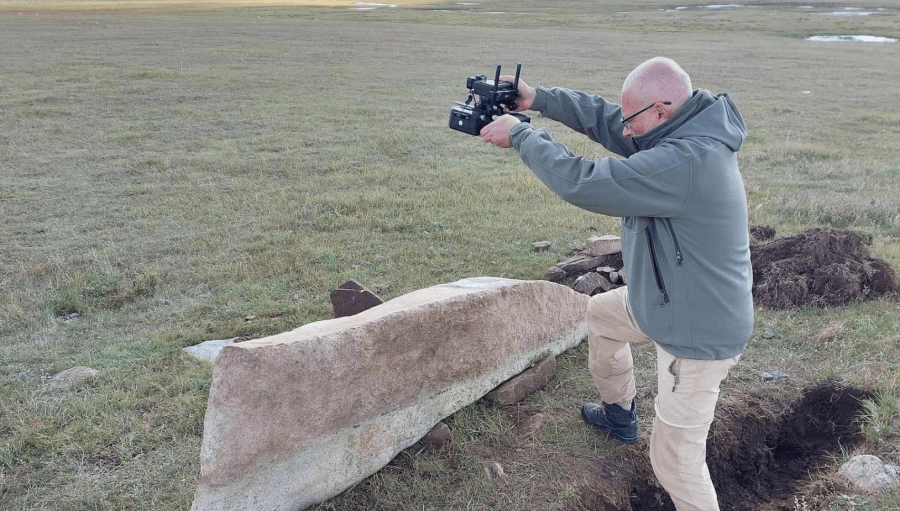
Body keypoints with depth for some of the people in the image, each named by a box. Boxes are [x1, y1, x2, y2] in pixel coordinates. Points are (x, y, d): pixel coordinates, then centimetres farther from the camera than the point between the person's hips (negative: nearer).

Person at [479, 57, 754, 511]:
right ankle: (620, 417, 50)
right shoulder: (688, 133, -4)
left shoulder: (685, 162, -34)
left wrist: (519, 134, -19)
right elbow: (604, 118, 4)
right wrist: (538, 98, -4)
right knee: (600, 313, 30)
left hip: (699, 337, -10)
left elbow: (582, 184, -32)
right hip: (668, 299, 10)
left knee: (675, 459, 2)